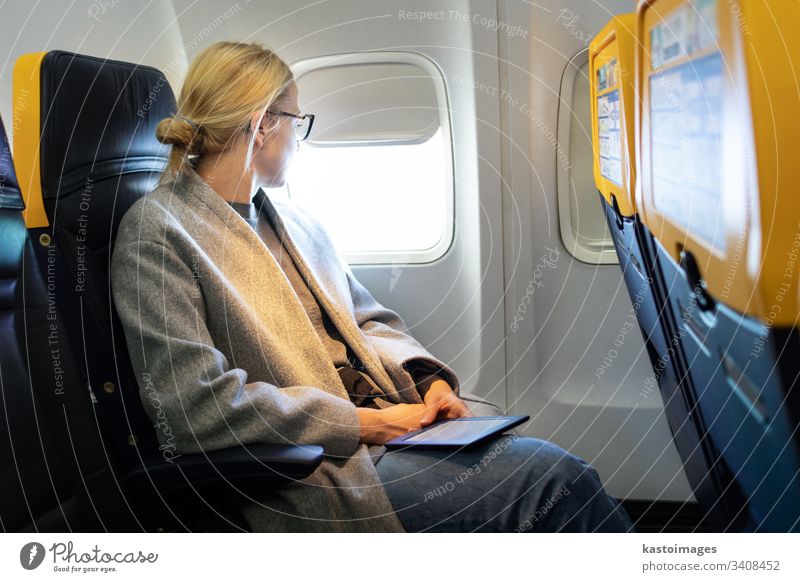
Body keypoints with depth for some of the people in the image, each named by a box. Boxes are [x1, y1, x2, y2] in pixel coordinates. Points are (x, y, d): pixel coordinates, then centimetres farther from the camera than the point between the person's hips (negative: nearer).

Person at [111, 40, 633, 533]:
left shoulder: (296, 219, 19)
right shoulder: (156, 233, -6)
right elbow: (195, 409, -17)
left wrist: (430, 378, 0)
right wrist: (367, 423, -16)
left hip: (391, 421, 8)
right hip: (307, 474, -7)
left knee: (561, 473, -13)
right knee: (551, 480, -20)